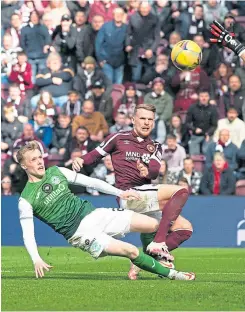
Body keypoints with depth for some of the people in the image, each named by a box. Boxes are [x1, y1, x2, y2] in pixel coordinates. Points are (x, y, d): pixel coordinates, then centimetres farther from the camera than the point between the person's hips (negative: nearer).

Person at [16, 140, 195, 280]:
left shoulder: (56, 172, 8)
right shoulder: (26, 200, -6)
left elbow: (90, 182, 13)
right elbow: (27, 234, -9)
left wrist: (119, 193, 7)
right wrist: (36, 260, -25)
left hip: (92, 213, 6)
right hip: (79, 232, -6)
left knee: (153, 224, -3)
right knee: (130, 251, -21)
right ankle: (171, 274, -4)